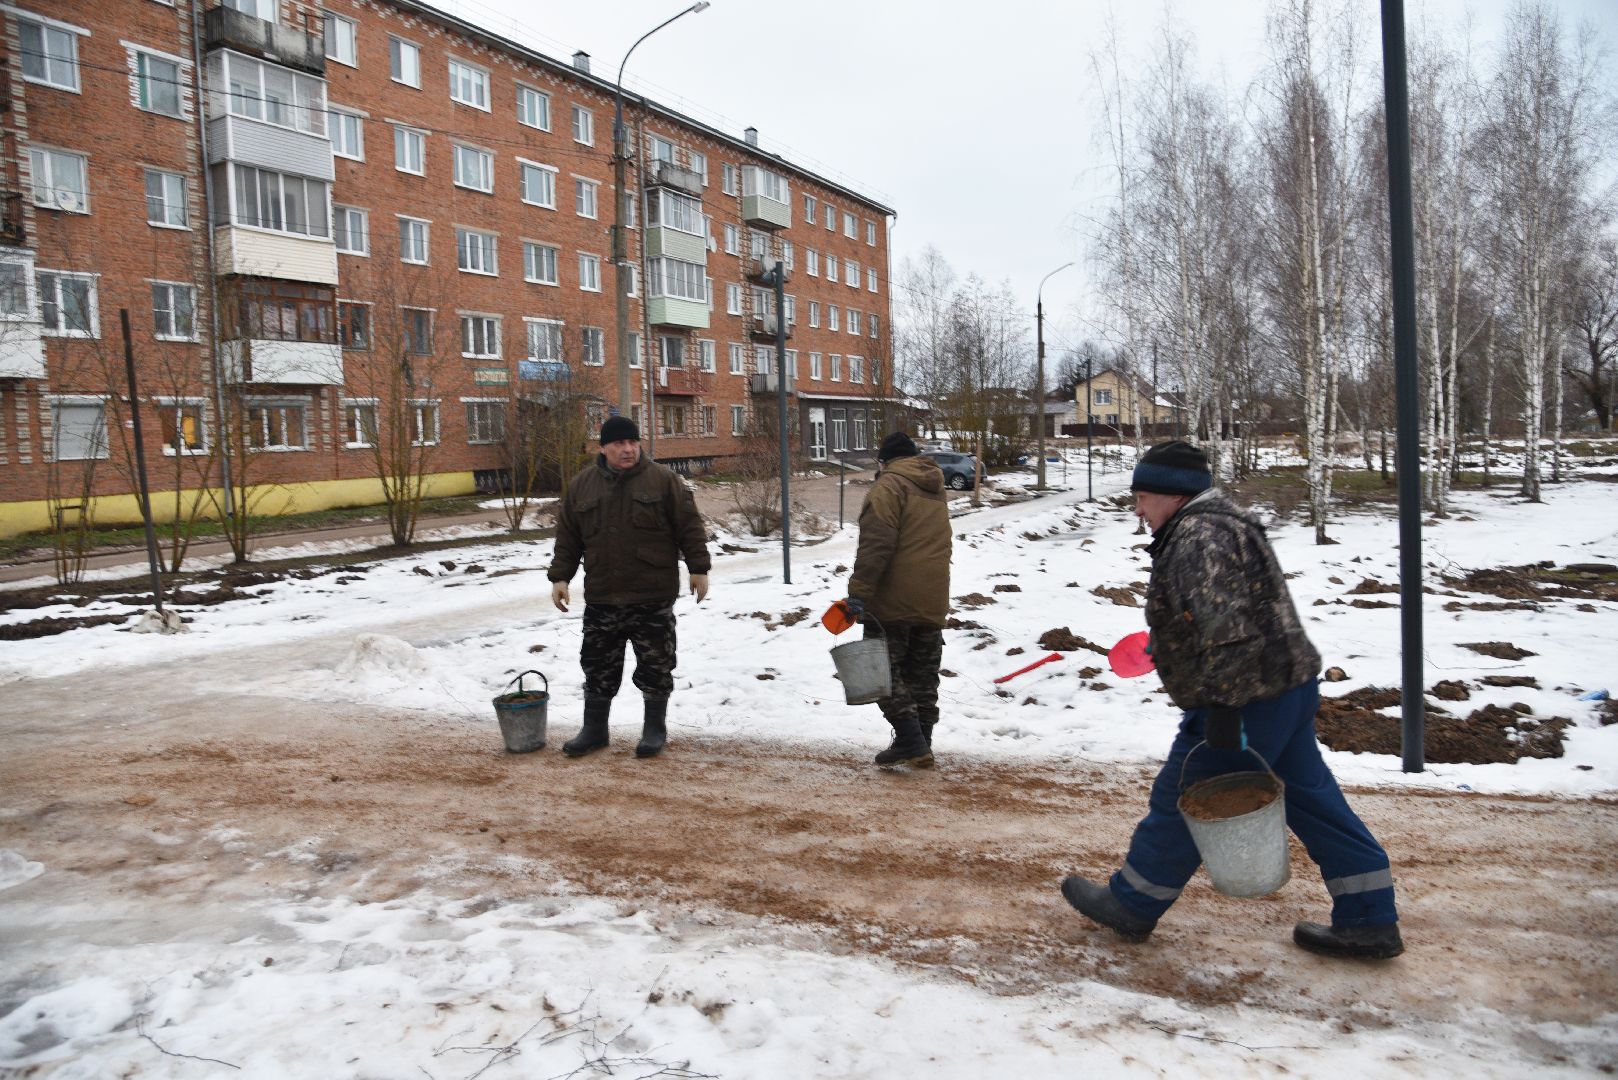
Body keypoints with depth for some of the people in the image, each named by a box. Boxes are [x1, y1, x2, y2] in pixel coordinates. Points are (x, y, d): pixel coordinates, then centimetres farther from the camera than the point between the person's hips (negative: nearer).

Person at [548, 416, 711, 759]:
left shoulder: (663, 480, -2)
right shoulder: (581, 485, 6)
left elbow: (689, 526, -3)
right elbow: (567, 538, 10)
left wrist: (698, 568, -7)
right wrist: (560, 576, 5)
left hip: (653, 597, -2)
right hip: (601, 598, 3)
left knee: (655, 666, 5)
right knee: (598, 666, 10)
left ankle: (655, 729, 20)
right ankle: (594, 729, 25)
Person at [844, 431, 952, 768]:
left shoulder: (889, 485, -9)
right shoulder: (936, 491, 19)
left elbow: (876, 545, -20)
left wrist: (859, 592, -20)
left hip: (892, 601, -8)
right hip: (932, 601, 8)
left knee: (885, 670, 0)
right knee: (923, 675, 13)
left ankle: (910, 742, -6)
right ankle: (920, 744, 17)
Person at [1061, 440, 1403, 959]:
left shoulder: (1199, 535, -19)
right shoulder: (1220, 524, 16)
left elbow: (1227, 629, -28)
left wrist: (1221, 706, -29)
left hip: (1248, 700, -11)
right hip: (1291, 687, 11)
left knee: (1180, 803, 3)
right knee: (1311, 800, 16)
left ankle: (1130, 905, 18)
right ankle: (1370, 921, 23)